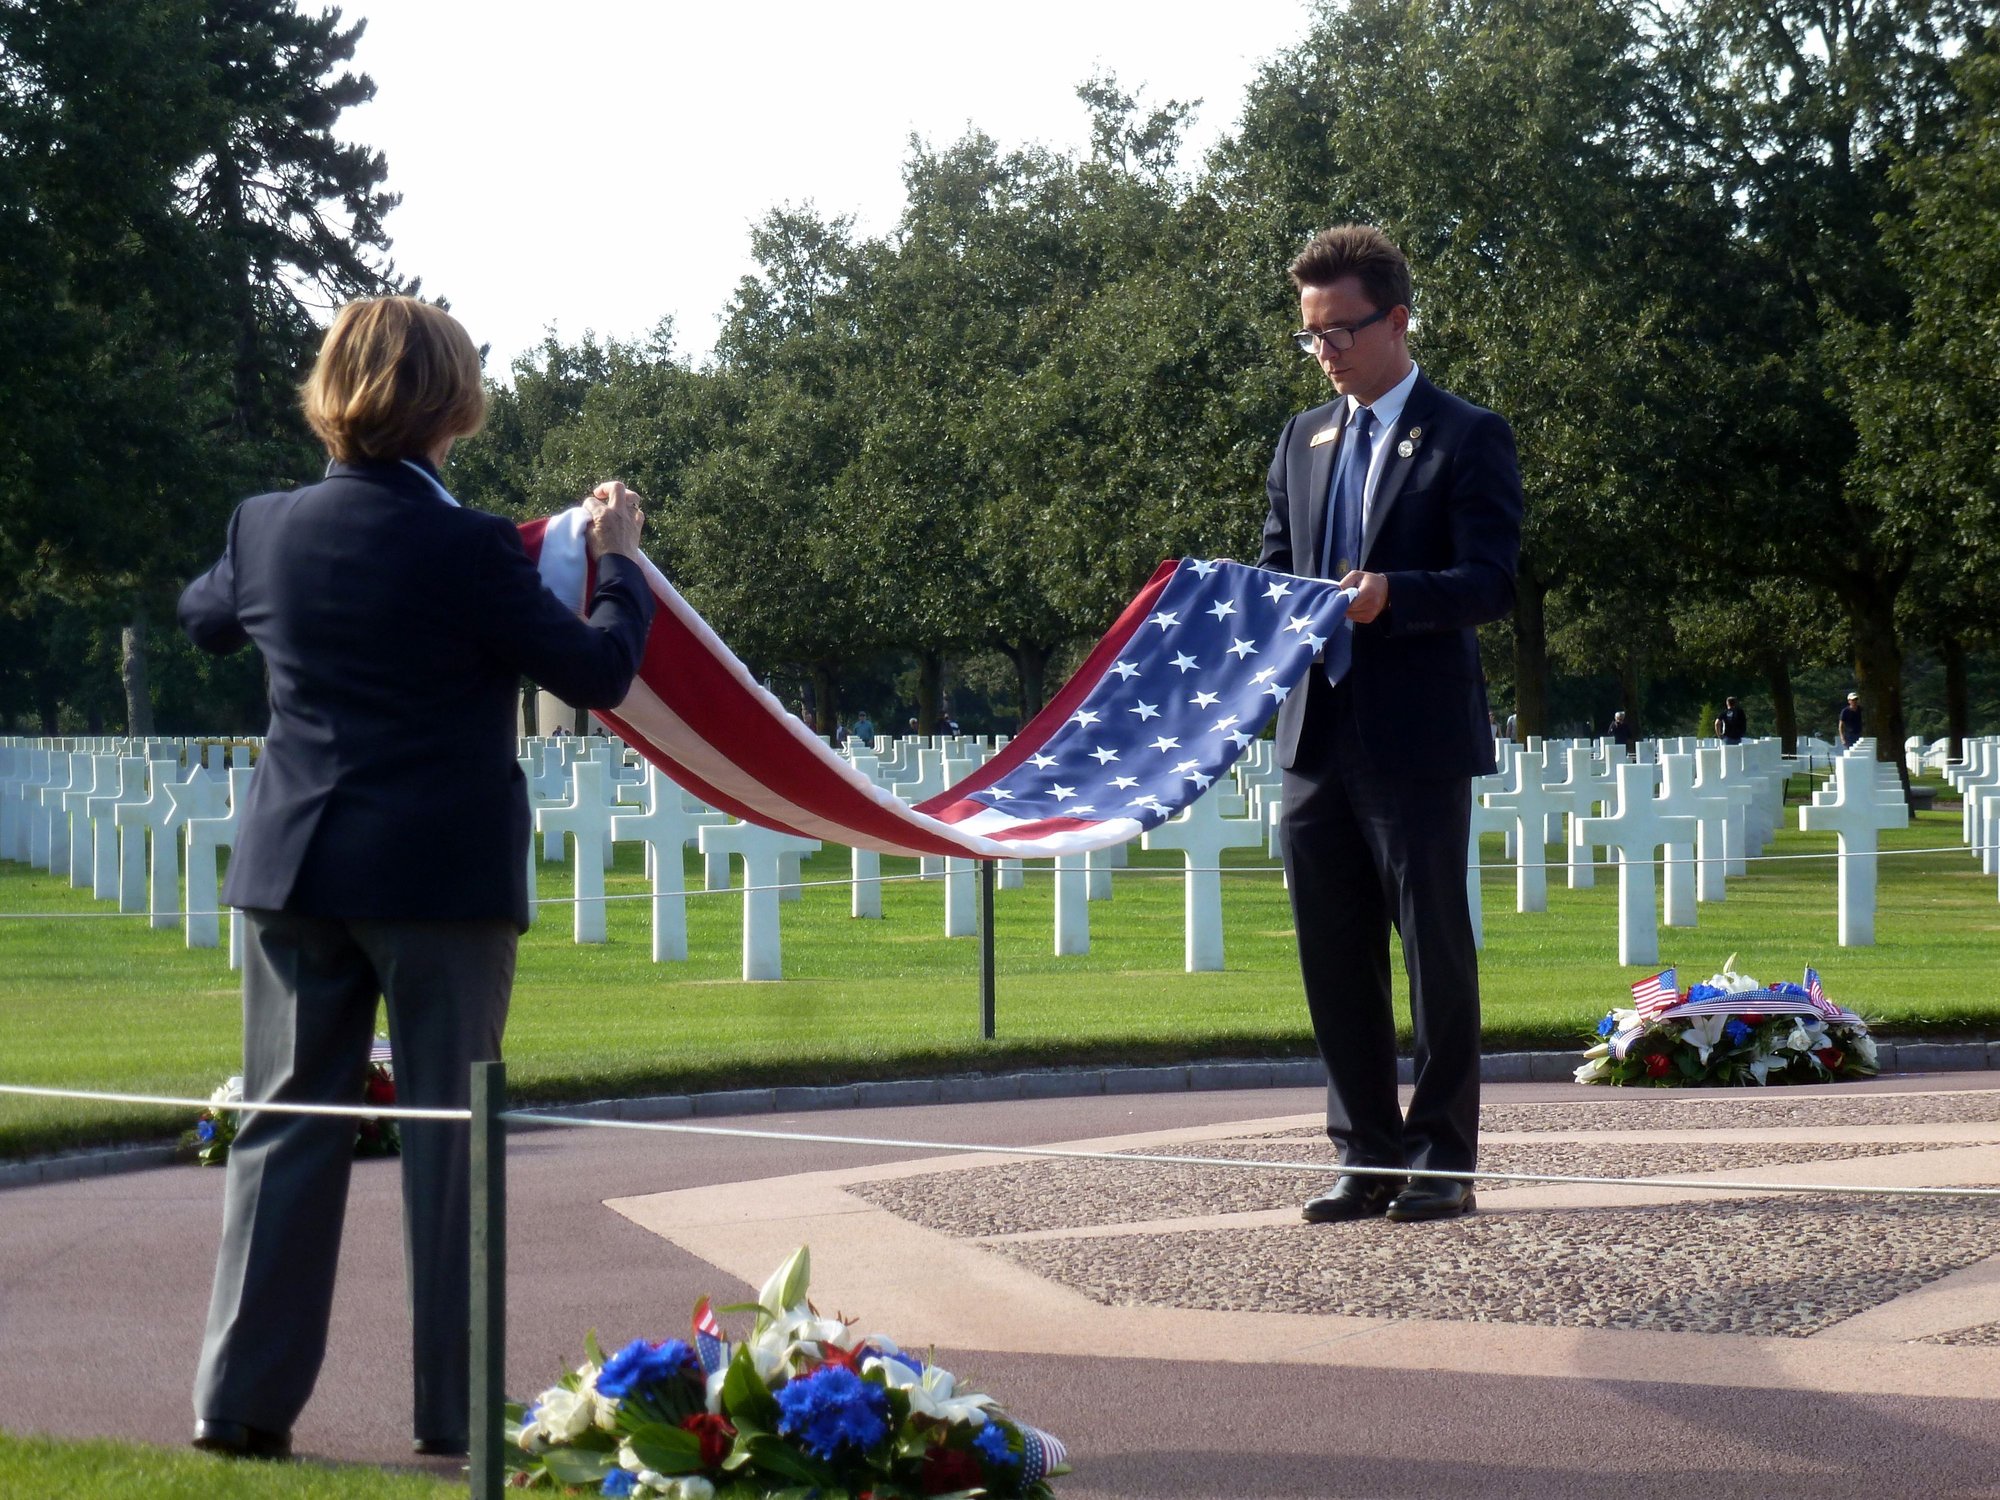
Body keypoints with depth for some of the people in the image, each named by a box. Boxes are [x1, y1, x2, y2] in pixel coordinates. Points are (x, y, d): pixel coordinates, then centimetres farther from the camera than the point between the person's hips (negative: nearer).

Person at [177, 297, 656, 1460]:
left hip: (295, 872, 4)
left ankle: (244, 1398, 6)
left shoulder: (268, 529, 1)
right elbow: (598, 672, -7)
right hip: (444, 878, -4)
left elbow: (204, 618, 23)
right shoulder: (467, 549, -14)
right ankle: (455, 1407, 8)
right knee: (449, 1134, 4)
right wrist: (620, 562, 8)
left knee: (287, 1125, 9)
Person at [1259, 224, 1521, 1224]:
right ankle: (1364, 1154, 15)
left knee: (1435, 952, 0)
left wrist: (1390, 596, -27)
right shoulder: (1302, 441, 17)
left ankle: (1442, 1158, 5)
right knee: (1335, 957, 7)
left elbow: (1489, 583, -11)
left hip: (1417, 738, -6)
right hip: (1317, 732, 6)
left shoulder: (1467, 438, -3)